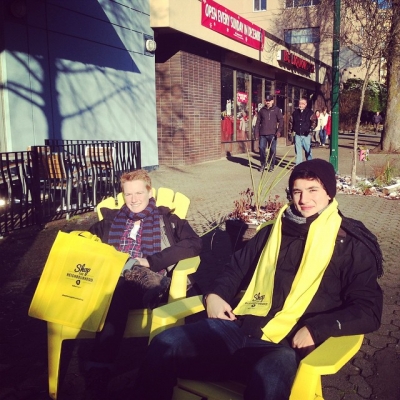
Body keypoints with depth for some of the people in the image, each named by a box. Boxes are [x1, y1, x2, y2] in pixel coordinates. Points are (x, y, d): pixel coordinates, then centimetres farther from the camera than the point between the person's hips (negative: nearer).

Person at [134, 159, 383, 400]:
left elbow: (368, 310, -3)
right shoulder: (276, 230, 18)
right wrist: (215, 295, 7)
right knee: (165, 344, -15)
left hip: (287, 344, -5)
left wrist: (315, 329, -18)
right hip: (241, 328, 5)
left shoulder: (351, 244, 4)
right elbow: (238, 266, 28)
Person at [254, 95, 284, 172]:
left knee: (272, 150, 2)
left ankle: (271, 165, 12)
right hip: (263, 134, 2)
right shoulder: (262, 110, 12)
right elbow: (258, 122, 14)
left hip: (272, 134, -2)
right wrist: (256, 131, 7)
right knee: (261, 149, 0)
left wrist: (279, 131, -13)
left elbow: (281, 120, -2)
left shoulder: (276, 110, 3)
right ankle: (262, 164, 13)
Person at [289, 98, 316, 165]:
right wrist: (290, 131, 10)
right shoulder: (295, 112, 8)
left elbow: (314, 122, -7)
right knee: (298, 151, 4)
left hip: (306, 135, -3)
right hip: (297, 135, 3)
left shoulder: (310, 112, -1)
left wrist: (311, 129, -22)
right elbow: (291, 122, 16)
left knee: (308, 151, 4)